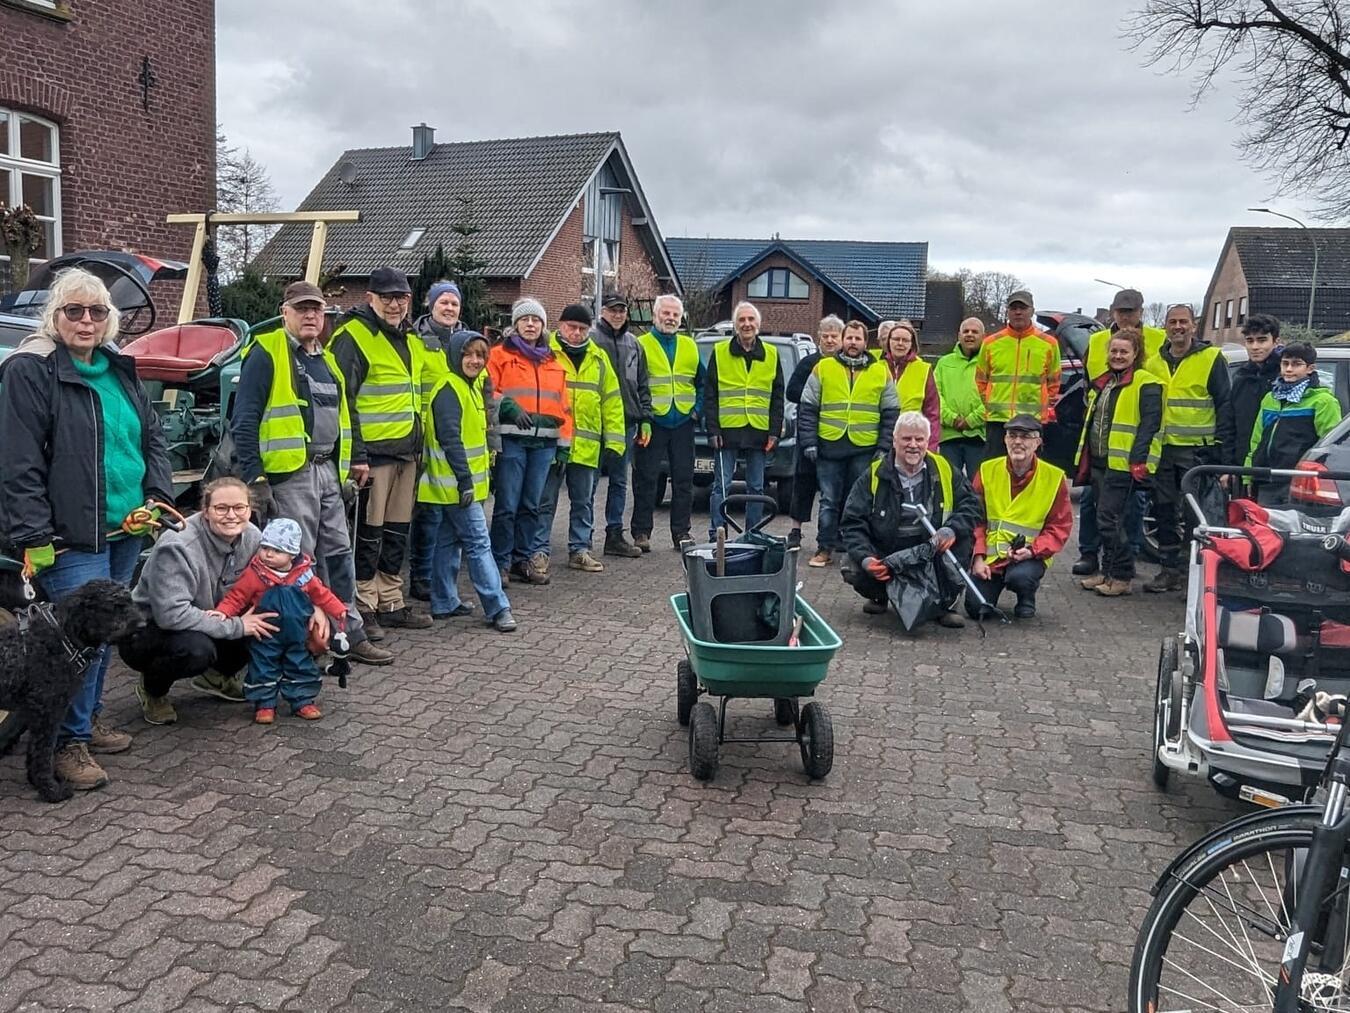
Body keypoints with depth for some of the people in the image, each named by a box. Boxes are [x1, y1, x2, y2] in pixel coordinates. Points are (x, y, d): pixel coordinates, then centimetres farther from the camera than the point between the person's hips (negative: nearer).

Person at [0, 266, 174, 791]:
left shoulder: (119, 369, 13)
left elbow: (152, 437, 20)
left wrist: (158, 495, 5)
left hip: (126, 531, 7)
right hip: (73, 539, -7)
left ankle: (89, 719, 31)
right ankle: (70, 743, 8)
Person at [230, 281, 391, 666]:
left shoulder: (327, 360, 18)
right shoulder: (266, 353, -7)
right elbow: (244, 422, -12)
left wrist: (344, 468, 19)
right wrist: (255, 479, -17)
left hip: (328, 472, 8)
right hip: (290, 475, -8)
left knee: (339, 555, 12)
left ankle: (351, 635, 22)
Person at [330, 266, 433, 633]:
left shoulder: (412, 340, 16)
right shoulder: (353, 337, -10)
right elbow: (342, 400, -16)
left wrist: (418, 445, 19)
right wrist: (355, 455, -20)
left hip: (407, 452, 8)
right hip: (373, 452, -8)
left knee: (397, 533, 14)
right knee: (368, 534, -1)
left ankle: (391, 603, 24)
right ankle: (363, 608, 9)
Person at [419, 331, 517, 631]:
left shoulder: (471, 386, 15)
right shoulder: (449, 389, -15)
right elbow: (450, 439, -21)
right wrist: (464, 481, -23)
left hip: (465, 483, 10)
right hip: (457, 485, -10)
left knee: (449, 541, 14)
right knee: (479, 543, -8)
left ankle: (444, 603, 22)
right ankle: (498, 608, -6)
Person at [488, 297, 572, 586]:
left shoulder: (553, 362, 19)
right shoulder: (500, 355, 6)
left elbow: (563, 405, 17)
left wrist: (564, 444, 12)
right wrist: (508, 406, -20)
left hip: (544, 442, 4)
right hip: (511, 439, -4)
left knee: (533, 505, 9)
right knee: (507, 505, -5)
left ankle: (526, 559, 18)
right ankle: (500, 563, 3)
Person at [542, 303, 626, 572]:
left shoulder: (598, 359, 12)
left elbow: (612, 401, 13)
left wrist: (614, 442, 6)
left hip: (587, 447, 4)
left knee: (583, 502, 11)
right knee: (545, 501, 3)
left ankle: (580, 550, 21)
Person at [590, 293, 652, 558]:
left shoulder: (634, 344, 15)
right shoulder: (591, 339, -3)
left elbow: (643, 385, 18)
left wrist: (645, 419, 10)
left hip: (627, 422, 6)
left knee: (619, 481, 10)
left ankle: (615, 535, 16)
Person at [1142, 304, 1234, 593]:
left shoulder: (1211, 358, -2)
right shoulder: (1154, 363, 13)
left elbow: (1225, 407, -4)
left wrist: (1223, 453, -10)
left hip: (1197, 451, -5)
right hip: (1161, 450, 5)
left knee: (1194, 515, -3)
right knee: (1164, 512, 9)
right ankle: (1169, 568, 19)